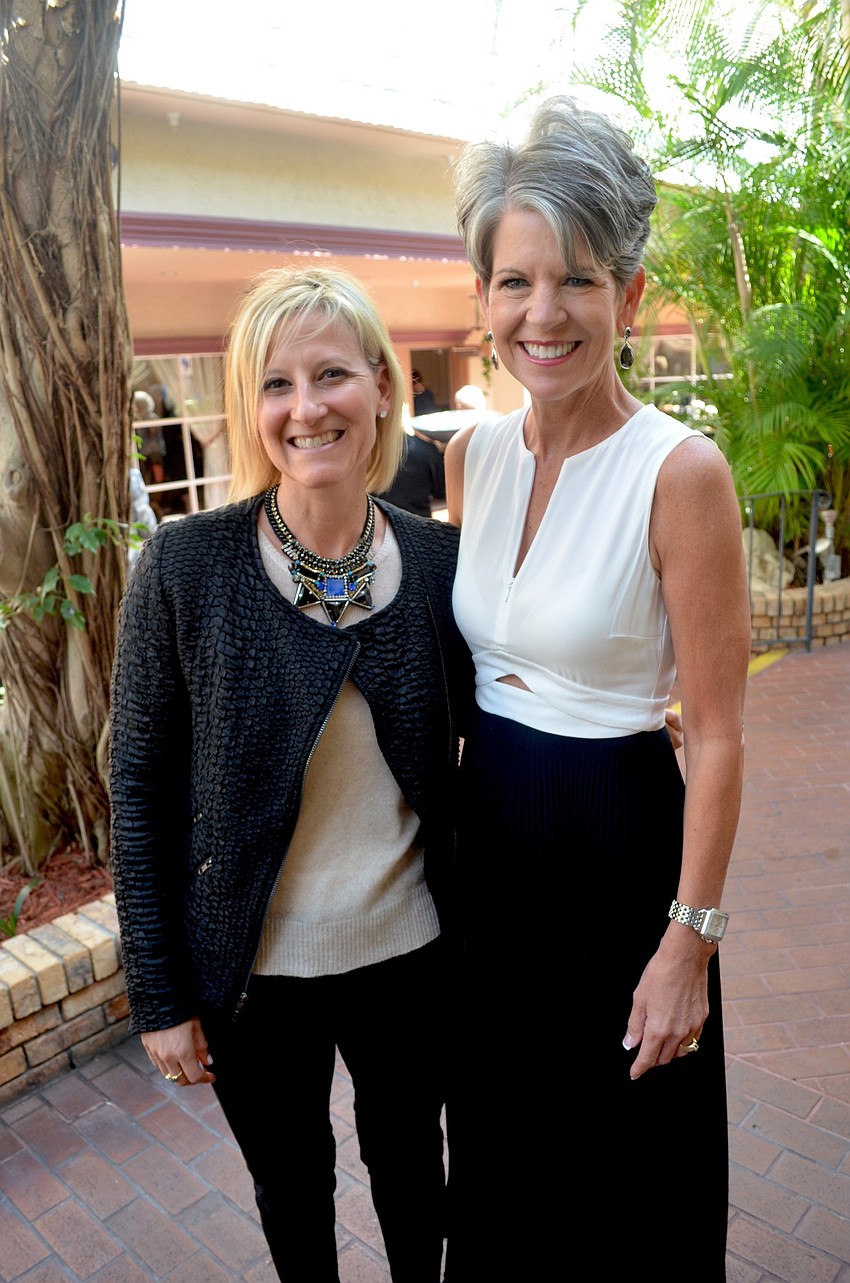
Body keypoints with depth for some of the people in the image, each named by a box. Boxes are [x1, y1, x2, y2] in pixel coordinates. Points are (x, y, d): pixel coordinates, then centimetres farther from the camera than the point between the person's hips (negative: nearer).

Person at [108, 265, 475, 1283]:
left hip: (409, 957, 2)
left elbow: (471, 749, 2)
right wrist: (158, 992, -6)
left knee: (410, 1162, 27)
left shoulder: (438, 558, -8)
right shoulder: (184, 566, -15)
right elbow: (138, 788, -9)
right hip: (253, 970, -1)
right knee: (290, 1186, 25)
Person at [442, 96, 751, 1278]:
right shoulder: (472, 454, 0)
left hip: (618, 838, -5)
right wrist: (453, 815, 11)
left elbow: (716, 734, -14)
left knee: (633, 1168, 20)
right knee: (500, 1147, 27)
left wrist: (690, 939, -12)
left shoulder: (680, 471, -18)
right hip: (485, 835, 6)